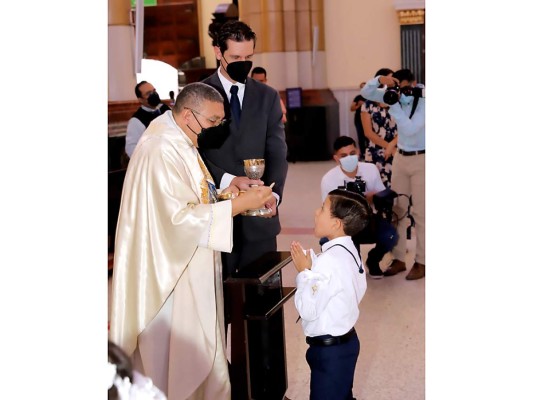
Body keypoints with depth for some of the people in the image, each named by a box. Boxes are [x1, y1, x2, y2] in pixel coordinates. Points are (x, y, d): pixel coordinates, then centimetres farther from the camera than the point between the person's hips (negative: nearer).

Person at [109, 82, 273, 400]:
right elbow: (180, 217, -26)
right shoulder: (161, 150, -22)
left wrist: (224, 191, 2)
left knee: (199, 352, 19)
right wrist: (238, 204, -23)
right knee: (178, 360, 4)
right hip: (172, 273, -10)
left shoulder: (180, 142, 10)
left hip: (190, 269, 10)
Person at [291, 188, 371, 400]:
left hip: (329, 349, -9)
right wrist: (311, 263, -1)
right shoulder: (349, 252, 3)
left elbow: (308, 310, -25)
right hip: (345, 341, 9)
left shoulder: (330, 260, -26)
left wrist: (304, 272, -14)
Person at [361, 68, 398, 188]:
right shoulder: (368, 105, 3)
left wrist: (392, 145, -16)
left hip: (397, 154, 0)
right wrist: (389, 147, -8)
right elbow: (368, 132, -1)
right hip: (375, 155, 0)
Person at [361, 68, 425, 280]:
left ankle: (421, 263, 5)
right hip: (401, 158, 6)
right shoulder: (396, 95, 0)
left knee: (420, 213, -3)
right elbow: (366, 93, 2)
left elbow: (410, 129, -28)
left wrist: (394, 105, -27)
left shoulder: (423, 102, -18)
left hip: (421, 160, -6)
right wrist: (379, 79, -16)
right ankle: (399, 259, 16)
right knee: (397, 210, 8)